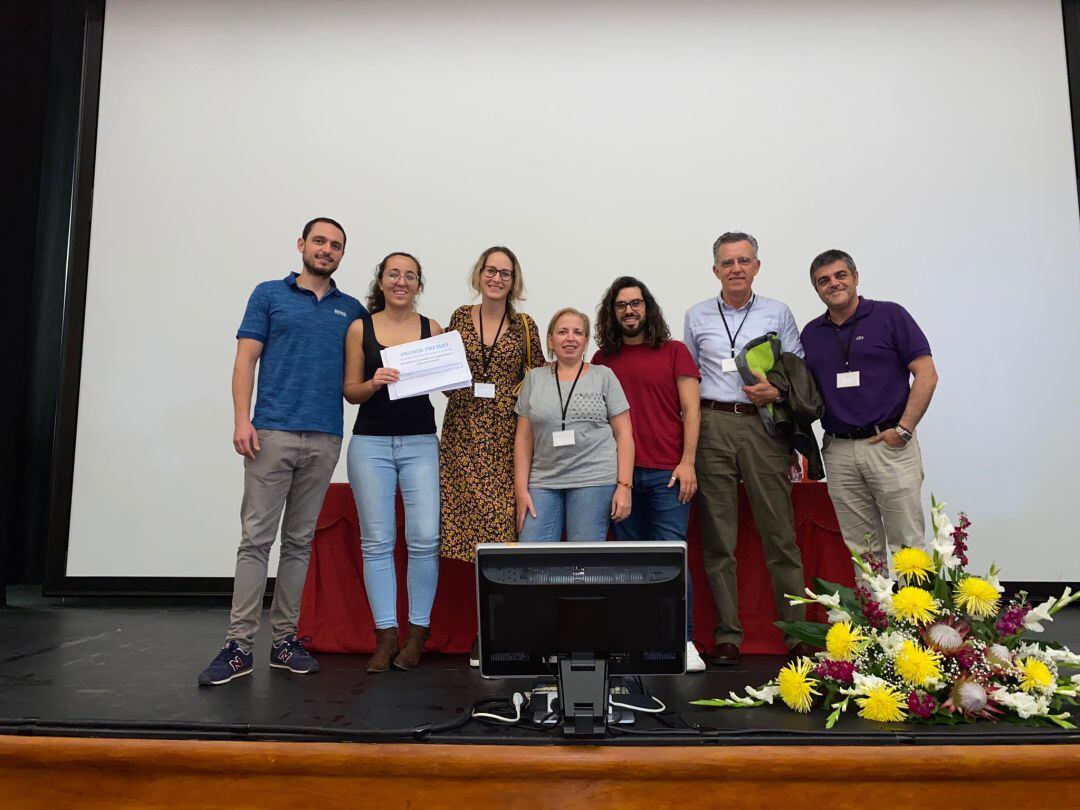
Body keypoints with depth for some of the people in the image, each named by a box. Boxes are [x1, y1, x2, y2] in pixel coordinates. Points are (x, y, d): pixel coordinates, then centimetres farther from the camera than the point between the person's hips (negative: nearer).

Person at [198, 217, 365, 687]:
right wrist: (242, 420, -9)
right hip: (273, 433, -2)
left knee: (299, 541, 8)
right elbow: (246, 360, 2)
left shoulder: (352, 310, 15)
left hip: (325, 438, 3)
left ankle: (285, 639, 15)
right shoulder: (269, 295, 8)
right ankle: (239, 645, 2)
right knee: (256, 538, -3)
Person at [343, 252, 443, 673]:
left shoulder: (432, 329, 7)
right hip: (371, 443, 0)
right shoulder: (360, 328, 5)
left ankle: (418, 632, 11)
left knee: (425, 538, -5)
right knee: (377, 541, 2)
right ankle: (386, 636, 12)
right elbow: (350, 391, 4)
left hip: (420, 442, 0)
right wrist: (374, 383, -16)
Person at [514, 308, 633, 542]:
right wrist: (521, 489, 1)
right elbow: (524, 439, 9)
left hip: (594, 480, -2)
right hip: (543, 483, 2)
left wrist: (624, 486, -7)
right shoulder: (535, 379, 10)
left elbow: (624, 434, 2)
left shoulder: (604, 376, 5)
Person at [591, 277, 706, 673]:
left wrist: (687, 462, -6)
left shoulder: (675, 352, 7)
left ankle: (683, 641, 7)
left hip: (667, 473, -2)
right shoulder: (601, 359, 12)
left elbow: (691, 409, 3)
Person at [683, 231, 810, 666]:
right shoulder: (696, 317, 14)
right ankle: (727, 635, 12)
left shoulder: (778, 314, 12)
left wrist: (778, 390, -10)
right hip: (712, 425, 1)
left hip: (763, 425, -1)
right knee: (718, 537, 3)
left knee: (780, 532, -1)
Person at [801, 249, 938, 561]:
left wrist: (904, 429, -11)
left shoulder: (890, 316, -1)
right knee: (861, 548, 10)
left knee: (908, 541, 1)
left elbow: (926, 375, -5)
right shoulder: (810, 333, 12)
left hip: (890, 445, -3)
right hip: (839, 451, 4)